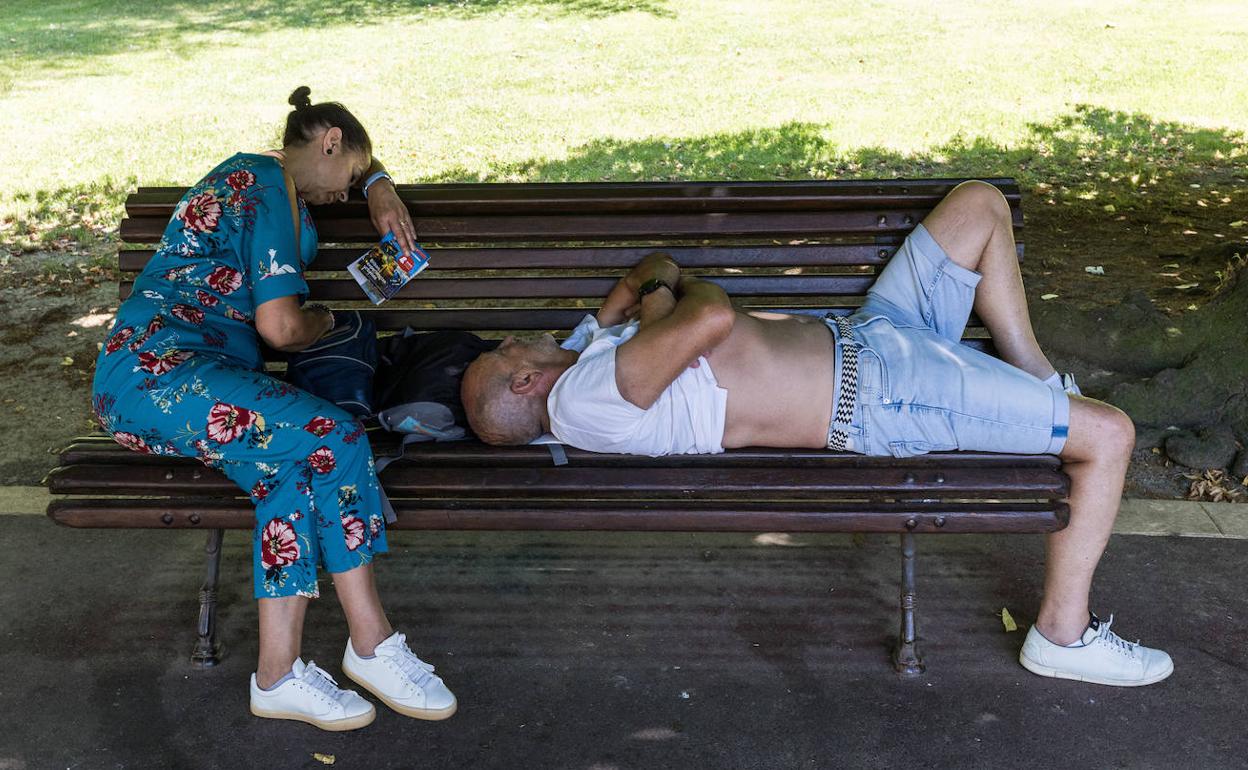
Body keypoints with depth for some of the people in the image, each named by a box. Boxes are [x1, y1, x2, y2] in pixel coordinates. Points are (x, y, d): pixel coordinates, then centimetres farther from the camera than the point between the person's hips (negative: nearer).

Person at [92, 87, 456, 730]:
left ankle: (279, 674, -23)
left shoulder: (254, 172, 25)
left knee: (298, 470, -16)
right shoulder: (270, 188, -6)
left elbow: (365, 166, 45)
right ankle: (371, 645, -14)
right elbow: (280, 326, -14)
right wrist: (321, 321, 8)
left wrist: (379, 188, 23)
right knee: (331, 438, -25)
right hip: (159, 370, -10)